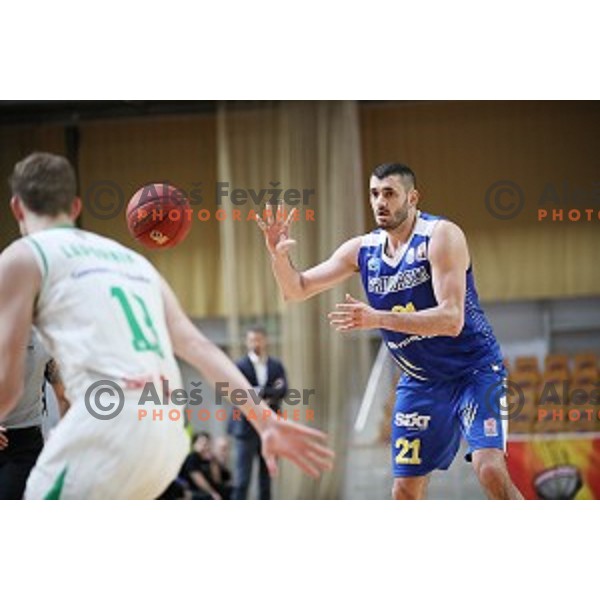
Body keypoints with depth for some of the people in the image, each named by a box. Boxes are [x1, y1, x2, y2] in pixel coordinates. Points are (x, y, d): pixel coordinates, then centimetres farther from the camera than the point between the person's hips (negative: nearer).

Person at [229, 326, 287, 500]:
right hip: (247, 428, -4)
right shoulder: (239, 366, -2)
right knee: (242, 480, -6)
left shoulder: (277, 366, 10)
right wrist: (269, 393, -15)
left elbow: (282, 391, -5)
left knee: (267, 478, 8)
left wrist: (259, 392, -16)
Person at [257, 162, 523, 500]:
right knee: (405, 490, 4)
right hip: (421, 380, 6)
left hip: (474, 368, -6)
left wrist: (379, 319, -38)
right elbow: (297, 290, 6)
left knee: (490, 469, -23)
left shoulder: (441, 236, -18)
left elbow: (451, 319, -29)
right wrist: (279, 255, -15)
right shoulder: (362, 250, 0)